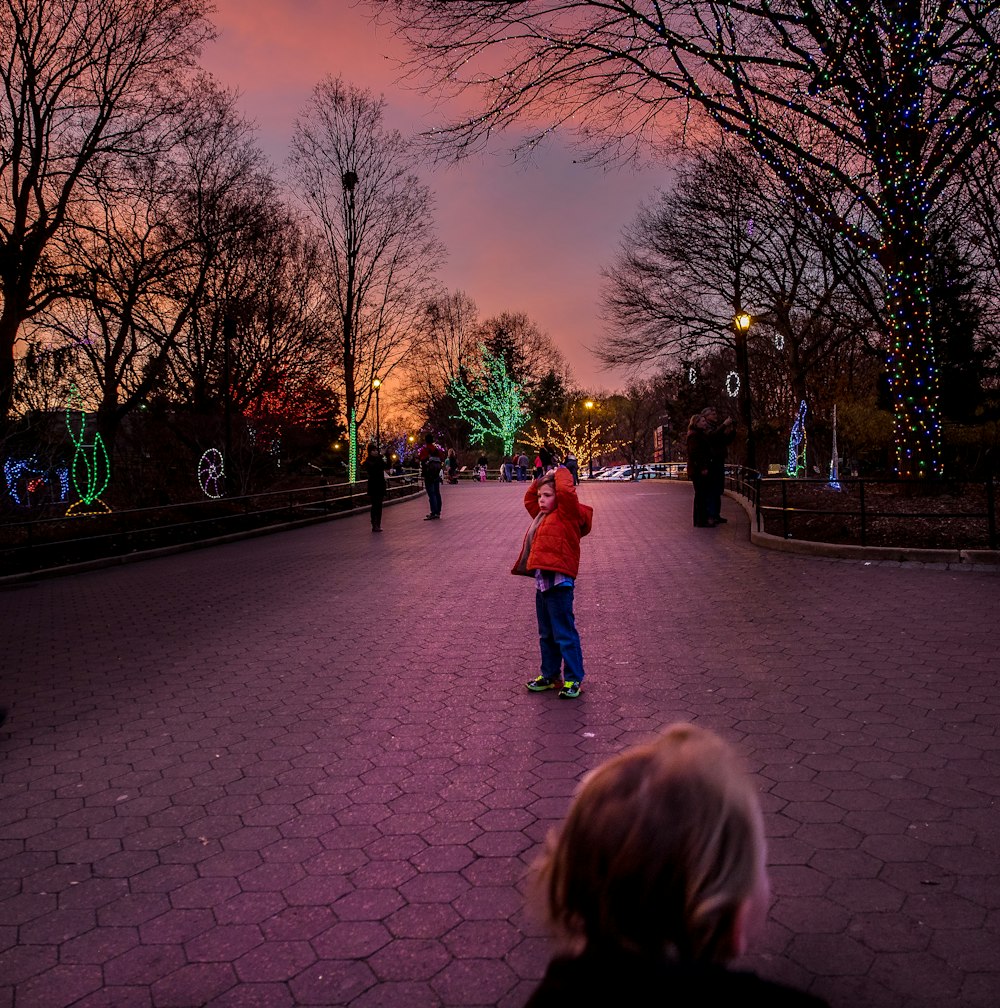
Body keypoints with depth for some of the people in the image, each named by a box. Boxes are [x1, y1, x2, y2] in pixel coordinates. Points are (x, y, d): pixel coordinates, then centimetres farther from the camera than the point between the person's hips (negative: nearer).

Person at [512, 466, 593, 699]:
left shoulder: (566, 514, -7)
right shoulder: (542, 515, 17)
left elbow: (566, 491, -23)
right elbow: (528, 499, 32)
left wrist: (562, 473, -5)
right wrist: (542, 479, 20)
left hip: (559, 582, -9)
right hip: (542, 582, 9)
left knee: (565, 634, -3)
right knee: (546, 635, 17)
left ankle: (573, 680, 6)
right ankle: (549, 675, 28)